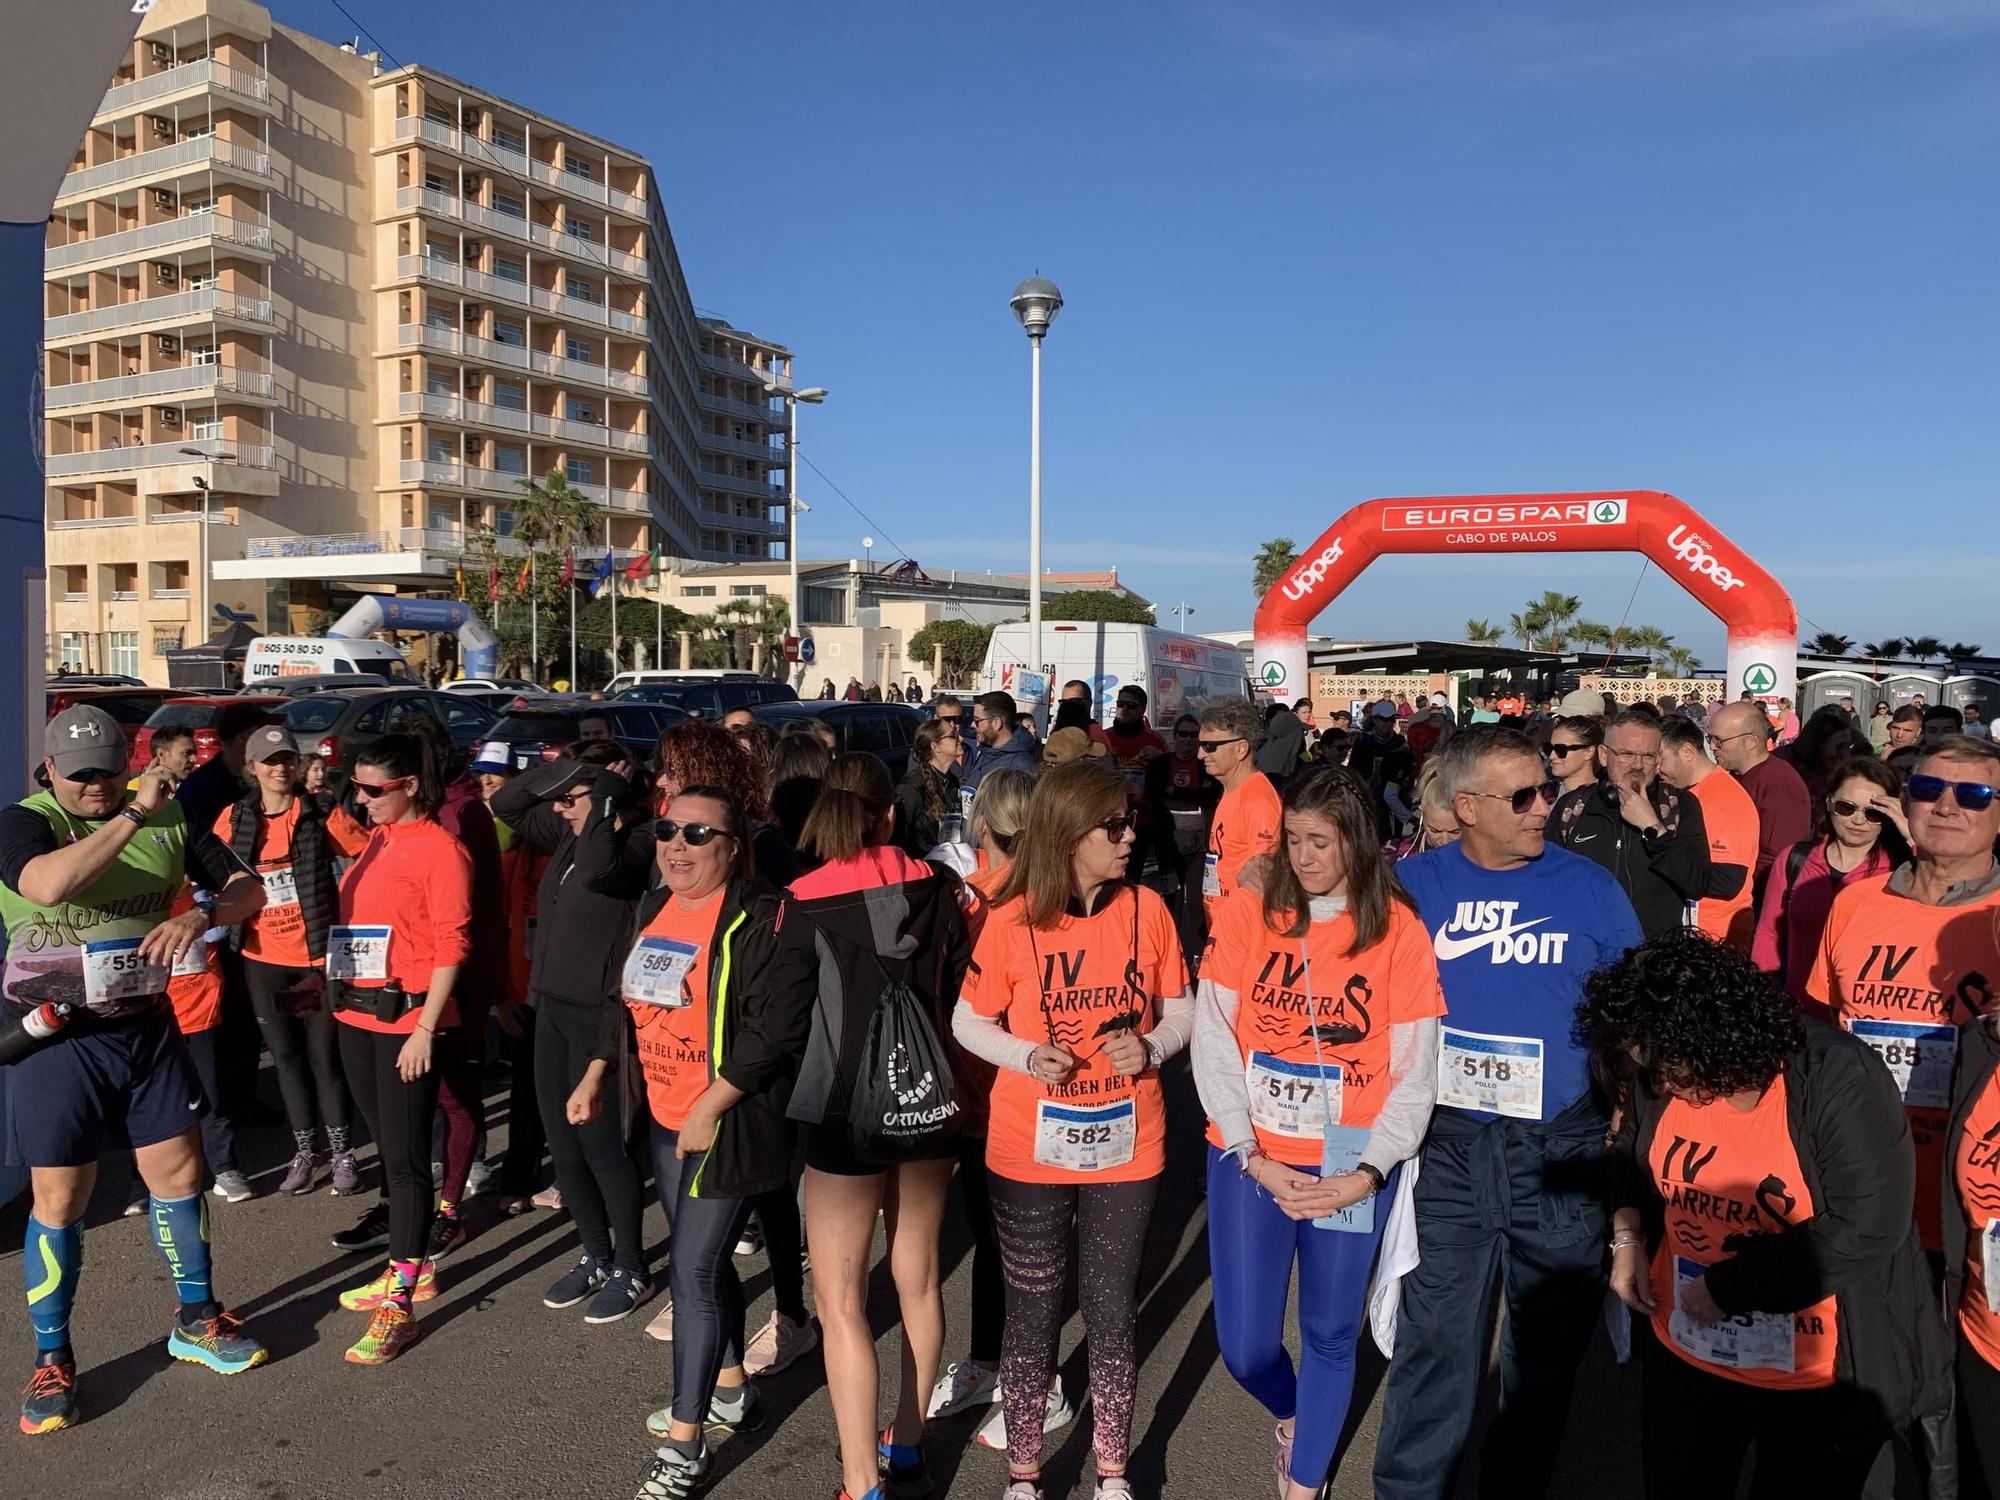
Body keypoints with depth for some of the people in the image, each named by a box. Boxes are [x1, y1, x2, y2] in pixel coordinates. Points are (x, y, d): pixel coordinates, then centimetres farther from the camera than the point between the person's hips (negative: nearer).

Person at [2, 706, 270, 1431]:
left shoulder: (168, 817, 0)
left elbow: (248, 887, 0)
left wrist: (198, 917, -20)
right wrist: (134, 815, -28)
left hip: (147, 1024, 4)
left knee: (179, 1176, 12)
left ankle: (196, 1321, 30)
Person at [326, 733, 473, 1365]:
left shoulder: (439, 849, -12)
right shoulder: (373, 841, 10)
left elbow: (451, 948, -14)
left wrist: (425, 1029, -17)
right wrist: (339, 994, 10)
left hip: (408, 1020, -8)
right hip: (356, 1016, 8)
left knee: (406, 1156, -2)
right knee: (385, 1147, 17)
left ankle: (400, 1305, 6)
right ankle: (411, 1268, 31)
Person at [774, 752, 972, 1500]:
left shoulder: (805, 904, -12)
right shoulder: (937, 888, -2)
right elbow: (962, 992, 5)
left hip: (845, 1112, -5)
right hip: (928, 1102, 5)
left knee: (840, 1302, 5)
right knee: (917, 1277, 19)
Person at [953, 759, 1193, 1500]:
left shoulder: (1148, 909, -6)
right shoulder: (1011, 920, -12)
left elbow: (1181, 1012, 4)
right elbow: (968, 1022, -2)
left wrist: (1151, 1049, -17)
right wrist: (1028, 1057, -19)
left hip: (1127, 1146, 2)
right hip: (1032, 1149, -1)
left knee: (1113, 1313, 14)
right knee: (1033, 1314, 11)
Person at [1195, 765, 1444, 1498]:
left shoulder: (1399, 930, -6)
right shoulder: (1248, 915, -4)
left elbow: (1416, 1070, -5)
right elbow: (1212, 1043, -5)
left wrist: (1367, 1172, -15)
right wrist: (1251, 1157, -12)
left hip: (1349, 1169, 0)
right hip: (1252, 1161, 1)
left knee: (1331, 1335, 12)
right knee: (1245, 1346, 5)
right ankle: (1290, 1417, 40)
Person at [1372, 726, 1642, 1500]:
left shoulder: (1589, 887, -3)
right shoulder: (1412, 884, -3)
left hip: (1565, 1150, 1)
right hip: (1449, 1146, 0)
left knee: (1548, 1351, 16)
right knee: (1435, 1347, 6)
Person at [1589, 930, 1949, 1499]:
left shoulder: (1837, 1079, -25)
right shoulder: (1661, 1076, -8)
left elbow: (1867, 1227, -28)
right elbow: (1633, 1156, 11)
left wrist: (1727, 1287, -24)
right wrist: (1627, 1237, -6)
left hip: (1822, 1374, -4)